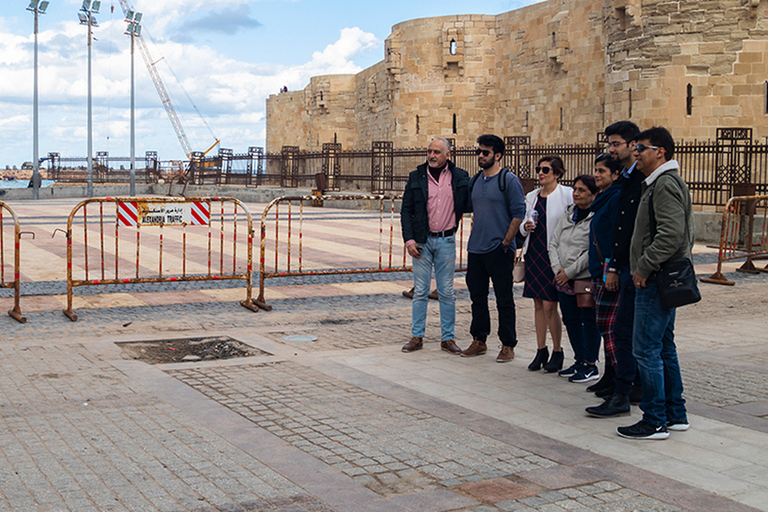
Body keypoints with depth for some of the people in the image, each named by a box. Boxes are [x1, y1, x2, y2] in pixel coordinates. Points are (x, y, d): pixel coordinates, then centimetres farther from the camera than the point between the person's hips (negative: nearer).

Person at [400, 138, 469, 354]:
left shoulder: (460, 177, 2)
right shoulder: (416, 177, 2)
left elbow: (468, 204, 10)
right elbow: (406, 210, 3)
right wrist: (409, 239, -7)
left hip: (446, 241, 0)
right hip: (422, 240, 0)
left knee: (446, 292, 6)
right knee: (420, 291, 5)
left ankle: (448, 338, 15)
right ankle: (417, 336, 14)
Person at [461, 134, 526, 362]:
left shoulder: (509, 180, -6)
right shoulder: (474, 181, 12)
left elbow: (518, 214, -9)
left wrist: (506, 242, -12)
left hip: (499, 250, -6)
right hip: (475, 249, 6)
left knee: (504, 300, 0)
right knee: (477, 297, 12)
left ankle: (508, 345, 8)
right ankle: (479, 341, 23)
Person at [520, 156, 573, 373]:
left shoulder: (567, 194, -6)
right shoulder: (531, 196, 12)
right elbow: (523, 225, 19)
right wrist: (525, 227, -5)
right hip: (533, 253, 6)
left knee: (549, 305, -6)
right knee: (538, 304, 10)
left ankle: (557, 351, 10)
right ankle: (541, 350, 19)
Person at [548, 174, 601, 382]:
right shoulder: (568, 214, 11)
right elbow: (554, 244, 10)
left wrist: (570, 271, -15)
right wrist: (558, 269, -5)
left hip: (587, 278, -7)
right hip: (564, 279, 7)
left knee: (589, 320, 0)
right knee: (570, 320, 13)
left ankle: (591, 365, 10)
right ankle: (580, 361, 26)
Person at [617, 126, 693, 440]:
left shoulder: (666, 184, -14)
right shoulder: (660, 183, 18)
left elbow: (671, 234, -26)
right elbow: (686, 233, 24)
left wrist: (644, 267, -19)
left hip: (656, 282, -11)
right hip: (662, 279, 11)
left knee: (647, 349, -8)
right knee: (664, 348, 15)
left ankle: (655, 422, -2)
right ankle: (675, 414, 23)